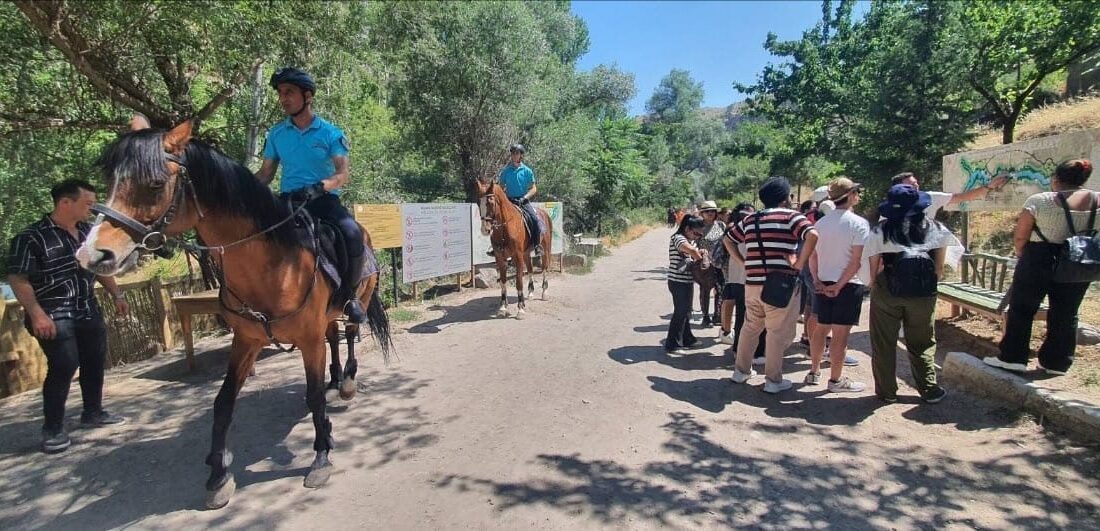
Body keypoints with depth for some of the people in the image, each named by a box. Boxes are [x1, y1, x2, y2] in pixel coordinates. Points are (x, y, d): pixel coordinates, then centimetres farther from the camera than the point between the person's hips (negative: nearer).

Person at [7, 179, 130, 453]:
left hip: (88, 311, 7)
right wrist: (37, 314, -24)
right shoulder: (32, 237, -13)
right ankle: (53, 429, 5)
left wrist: (117, 295, 15)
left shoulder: (88, 232, 7)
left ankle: (93, 412, 31)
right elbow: (17, 278, -16)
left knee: (95, 361, 13)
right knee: (64, 366, -10)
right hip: (54, 316, -7)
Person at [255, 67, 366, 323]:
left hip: (324, 199, -3)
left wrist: (319, 186, -28)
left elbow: (343, 175, -8)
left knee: (352, 234, -32)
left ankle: (349, 295, -9)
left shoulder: (330, 133, 0)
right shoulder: (276, 133, 11)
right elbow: (266, 173, 14)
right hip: (288, 200, 4)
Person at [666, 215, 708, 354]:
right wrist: (701, 259, -19)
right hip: (678, 282, -10)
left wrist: (701, 254, -5)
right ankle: (672, 345, 3)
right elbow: (692, 251, -36)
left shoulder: (691, 240, 14)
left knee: (687, 311, 18)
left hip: (688, 281, 10)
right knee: (680, 312, -4)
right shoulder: (678, 238, -18)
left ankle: (687, 339, 32)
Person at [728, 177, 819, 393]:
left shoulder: (750, 219, 12)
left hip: (753, 283, 6)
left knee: (750, 327, 20)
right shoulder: (791, 216, -5)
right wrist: (800, 263, -15)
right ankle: (773, 380, 10)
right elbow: (812, 235, -22)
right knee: (778, 333, 4)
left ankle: (741, 371, 27)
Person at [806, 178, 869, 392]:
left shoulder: (820, 223, 7)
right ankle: (836, 380, 8)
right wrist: (840, 285, -13)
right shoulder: (858, 223, -10)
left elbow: (812, 256, 5)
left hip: (822, 284, 6)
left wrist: (817, 280, 2)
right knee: (840, 334, 0)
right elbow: (857, 260, -16)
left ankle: (814, 372, 24)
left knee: (820, 329, 15)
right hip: (848, 285, -6)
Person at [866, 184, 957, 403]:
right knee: (922, 344, 15)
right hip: (923, 293, 2)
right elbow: (939, 268, 7)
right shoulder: (934, 228, 3)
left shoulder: (879, 231, -3)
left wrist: (873, 287, 10)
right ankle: (929, 389, 20)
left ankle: (887, 391, 15)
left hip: (887, 292, -1)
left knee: (884, 344, 9)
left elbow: (874, 268, -2)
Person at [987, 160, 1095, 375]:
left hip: (1038, 260, -4)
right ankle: (1057, 362, 20)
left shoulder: (1039, 201, -12)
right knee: (1066, 314, 13)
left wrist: (1021, 253, 9)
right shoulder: (1096, 201, -2)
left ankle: (1012, 357, 9)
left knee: (1021, 309, 7)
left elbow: (1020, 236, -9)